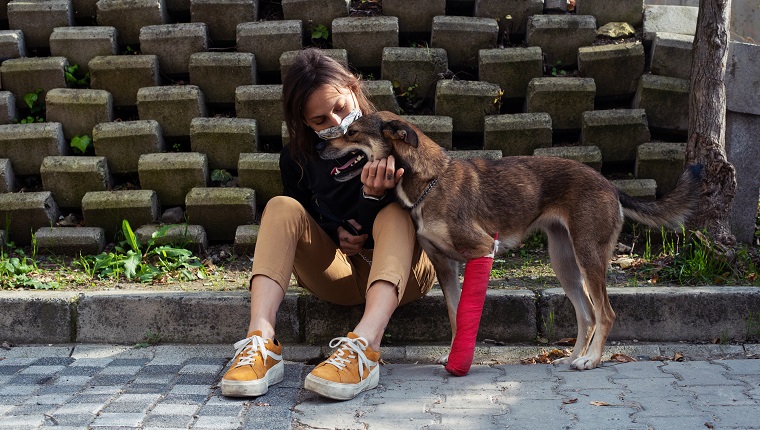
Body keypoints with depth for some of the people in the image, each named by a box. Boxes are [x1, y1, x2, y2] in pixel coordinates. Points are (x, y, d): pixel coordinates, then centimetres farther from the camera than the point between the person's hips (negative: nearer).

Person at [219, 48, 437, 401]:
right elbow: (294, 225, 13)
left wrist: (375, 196, -30)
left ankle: (364, 344, -56)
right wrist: (335, 232, -7)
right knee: (282, 207, -18)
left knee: (395, 213, -32)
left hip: (399, 271, -2)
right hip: (336, 274, 3)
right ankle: (261, 341, -39)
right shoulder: (298, 157, 3)